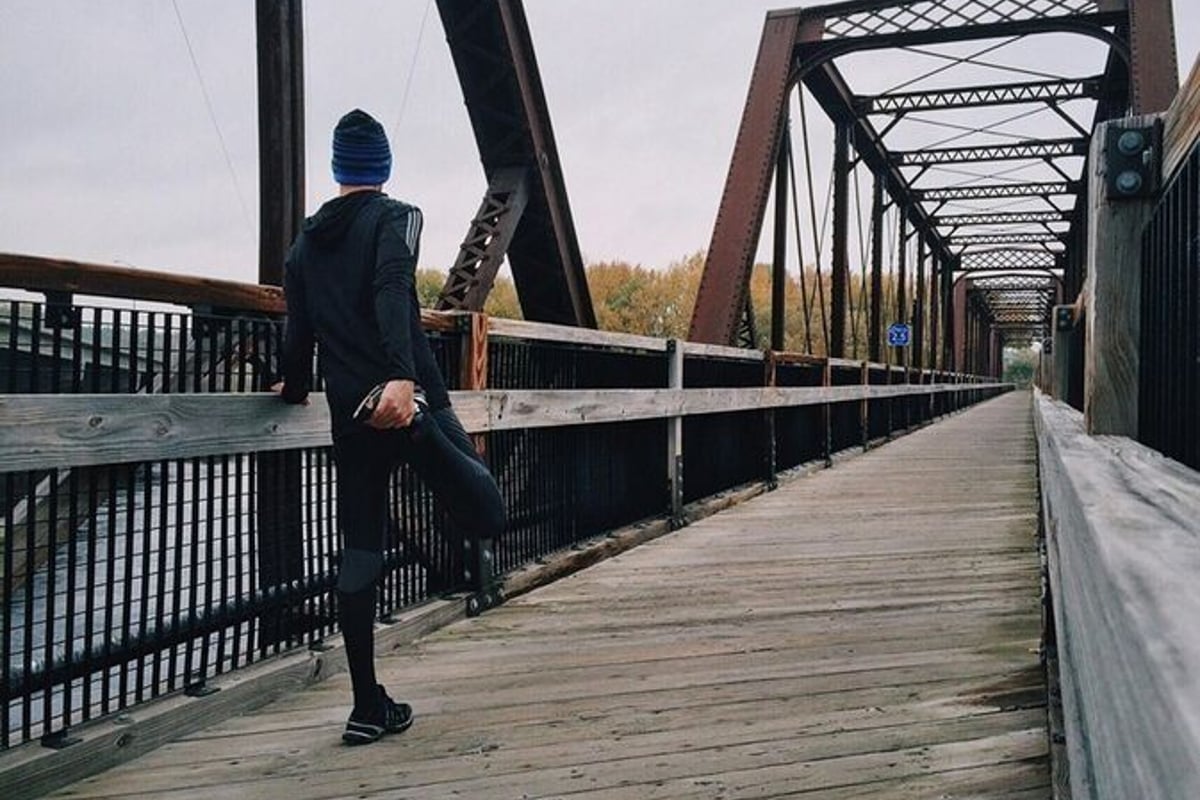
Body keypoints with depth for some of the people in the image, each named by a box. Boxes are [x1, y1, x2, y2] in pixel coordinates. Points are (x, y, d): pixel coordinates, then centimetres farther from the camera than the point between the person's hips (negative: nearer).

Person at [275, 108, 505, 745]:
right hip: (406, 396, -5)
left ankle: (369, 709, 10)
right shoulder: (395, 217, 2)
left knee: (358, 556, 9)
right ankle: (417, 425, -32)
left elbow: (298, 330, 16)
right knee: (485, 517, -3)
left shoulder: (305, 243, 16)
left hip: (351, 417, 5)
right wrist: (402, 376, -32)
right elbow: (391, 293, -18)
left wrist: (295, 388, 35)